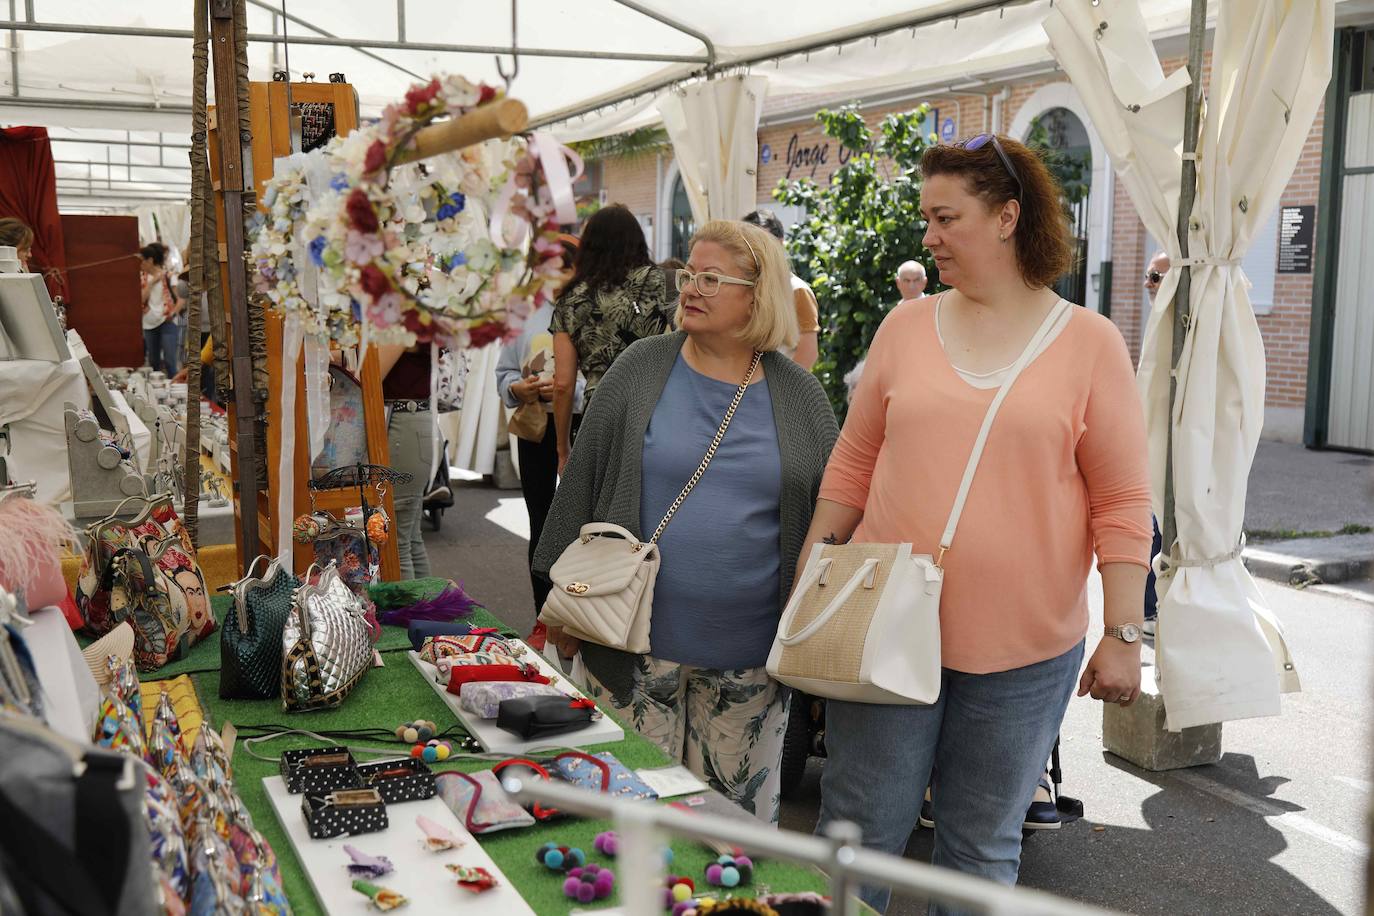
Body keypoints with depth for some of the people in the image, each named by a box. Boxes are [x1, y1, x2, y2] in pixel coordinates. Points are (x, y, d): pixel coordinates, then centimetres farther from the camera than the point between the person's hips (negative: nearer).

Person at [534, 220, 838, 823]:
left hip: (751, 654, 1)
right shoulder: (641, 369, 2)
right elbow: (581, 485, 3)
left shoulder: (799, 394, 4)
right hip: (639, 641, 0)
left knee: (740, 809, 11)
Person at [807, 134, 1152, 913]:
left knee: (984, 847, 13)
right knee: (860, 828, 9)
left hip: (1025, 647, -1)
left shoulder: (1089, 342, -3)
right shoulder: (906, 326, 4)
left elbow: (1123, 504, -3)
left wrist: (1123, 631, -7)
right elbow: (853, 466, 9)